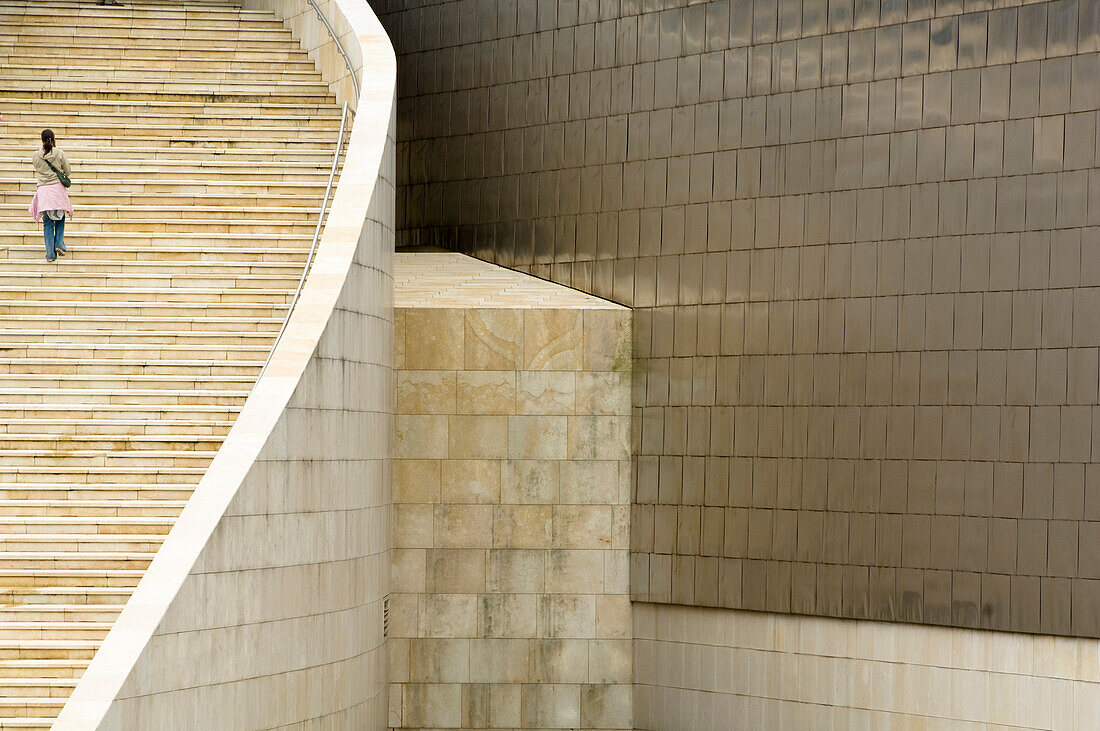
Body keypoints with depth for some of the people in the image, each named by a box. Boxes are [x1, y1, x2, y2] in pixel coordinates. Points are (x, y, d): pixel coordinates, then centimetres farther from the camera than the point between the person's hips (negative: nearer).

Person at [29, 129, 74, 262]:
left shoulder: (37, 155, -3)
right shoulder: (59, 154, -5)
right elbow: (67, 171, 3)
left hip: (43, 190, 0)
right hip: (58, 189, 0)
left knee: (47, 223, 5)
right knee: (60, 218, 18)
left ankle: (50, 253, 1)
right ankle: (59, 244, 1)